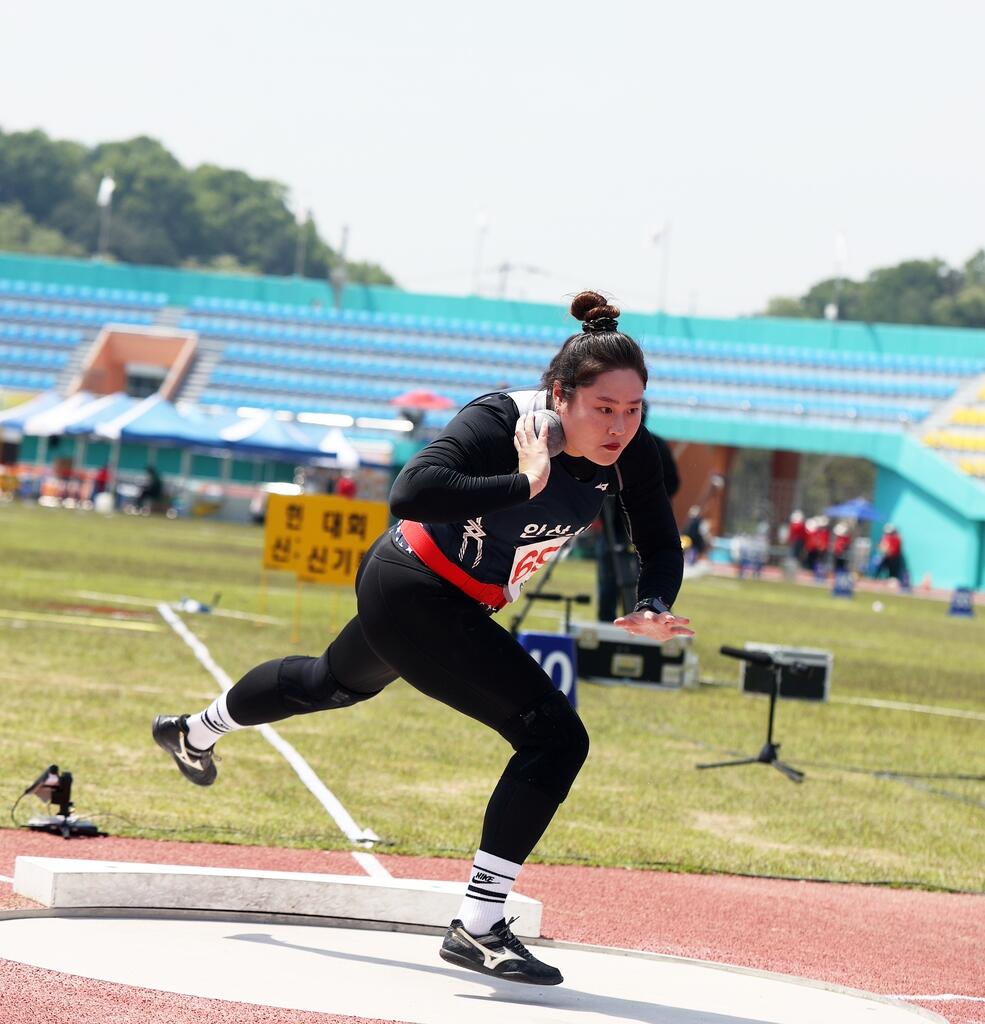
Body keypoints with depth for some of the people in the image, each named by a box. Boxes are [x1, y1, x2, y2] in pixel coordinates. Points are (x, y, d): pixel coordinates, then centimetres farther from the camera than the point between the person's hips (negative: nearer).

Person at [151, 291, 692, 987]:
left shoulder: (632, 454, -15)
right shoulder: (502, 421, -32)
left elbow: (662, 547, -3)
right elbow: (412, 492, -46)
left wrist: (653, 609, -23)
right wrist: (526, 484, -47)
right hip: (414, 596, -8)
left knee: (339, 681, 35)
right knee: (556, 738, -18)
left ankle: (194, 734, 63)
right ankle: (478, 927, -10)